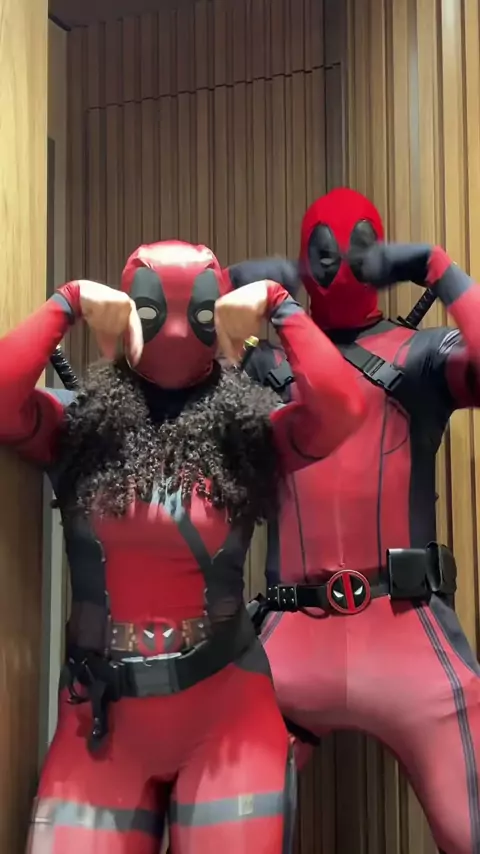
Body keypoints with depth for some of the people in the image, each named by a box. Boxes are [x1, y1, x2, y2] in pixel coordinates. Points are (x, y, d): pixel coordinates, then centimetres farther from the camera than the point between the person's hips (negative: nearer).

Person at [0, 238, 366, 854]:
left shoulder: (250, 435, 0)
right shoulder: (79, 430, 2)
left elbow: (340, 409, -17)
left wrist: (278, 306, -8)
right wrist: (65, 305, -9)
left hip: (226, 708, 0)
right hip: (101, 715, 1)